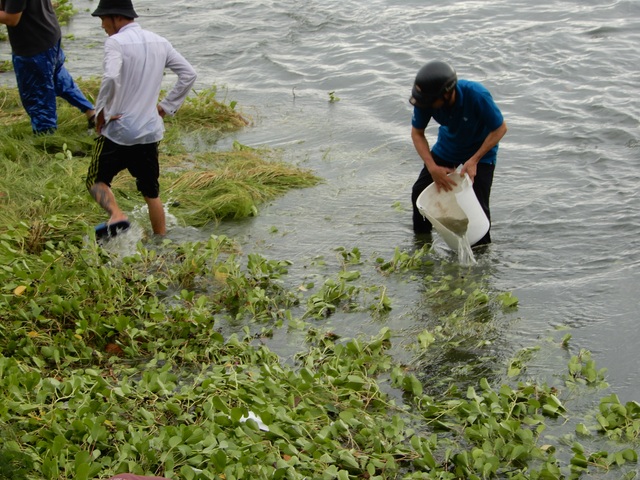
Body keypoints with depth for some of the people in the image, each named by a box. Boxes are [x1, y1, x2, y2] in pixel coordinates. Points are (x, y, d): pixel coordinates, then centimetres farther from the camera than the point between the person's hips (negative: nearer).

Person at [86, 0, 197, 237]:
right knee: (151, 192, 18)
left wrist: (101, 110, -16)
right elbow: (189, 74, 9)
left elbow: (111, 78, -30)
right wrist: (167, 106, 11)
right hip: (151, 131, 6)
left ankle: (116, 215, -16)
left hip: (118, 131, -6)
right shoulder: (160, 42, 7)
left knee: (97, 180, 11)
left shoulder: (116, 42, -14)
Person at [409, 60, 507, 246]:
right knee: (420, 192, 0)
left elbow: (500, 128, -24)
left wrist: (474, 161, -29)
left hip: (480, 149, -4)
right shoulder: (426, 99, -28)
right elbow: (417, 133, -13)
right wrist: (432, 168, -24)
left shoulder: (477, 96, -38)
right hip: (447, 148, 4)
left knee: (477, 205, -12)